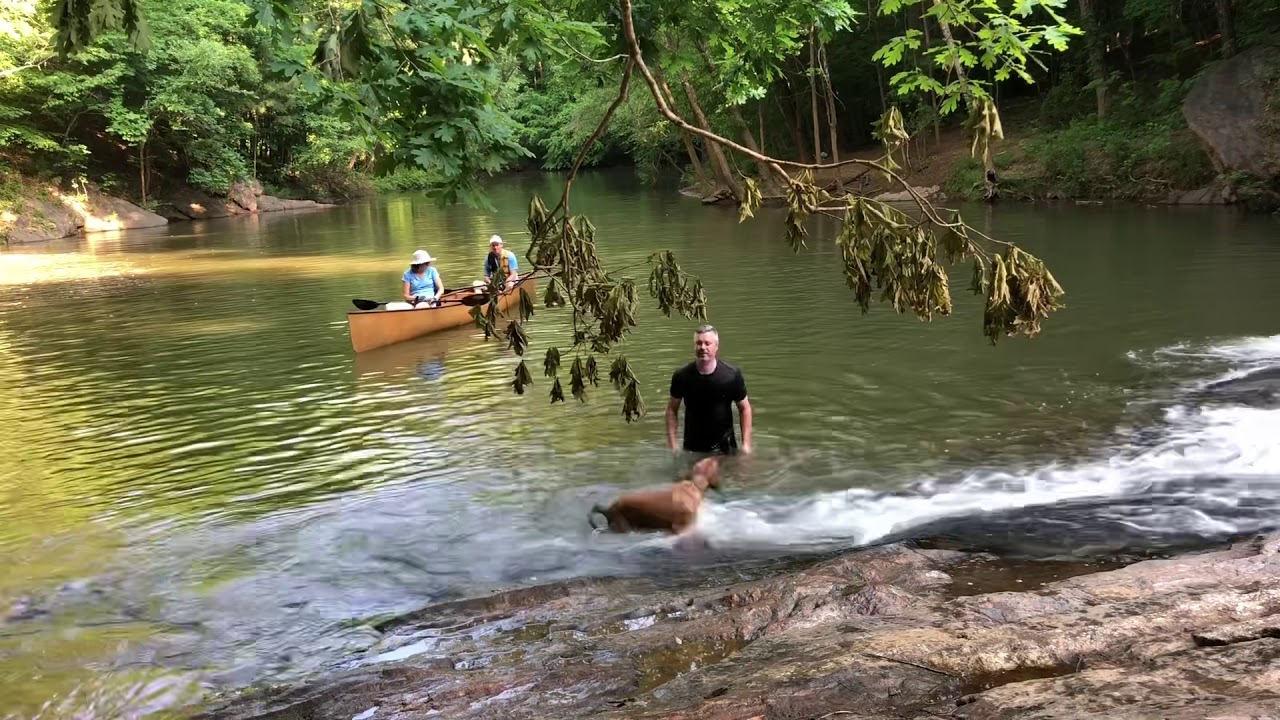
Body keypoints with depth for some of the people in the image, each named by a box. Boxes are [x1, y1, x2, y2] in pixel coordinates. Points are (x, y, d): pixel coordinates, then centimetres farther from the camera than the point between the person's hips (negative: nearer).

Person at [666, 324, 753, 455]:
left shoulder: (732, 375, -11)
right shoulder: (682, 377, -10)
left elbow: (744, 409, -2)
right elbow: (672, 410, 0)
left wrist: (746, 444, -7)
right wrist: (672, 444, -6)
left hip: (724, 448, 0)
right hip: (692, 448, 1)